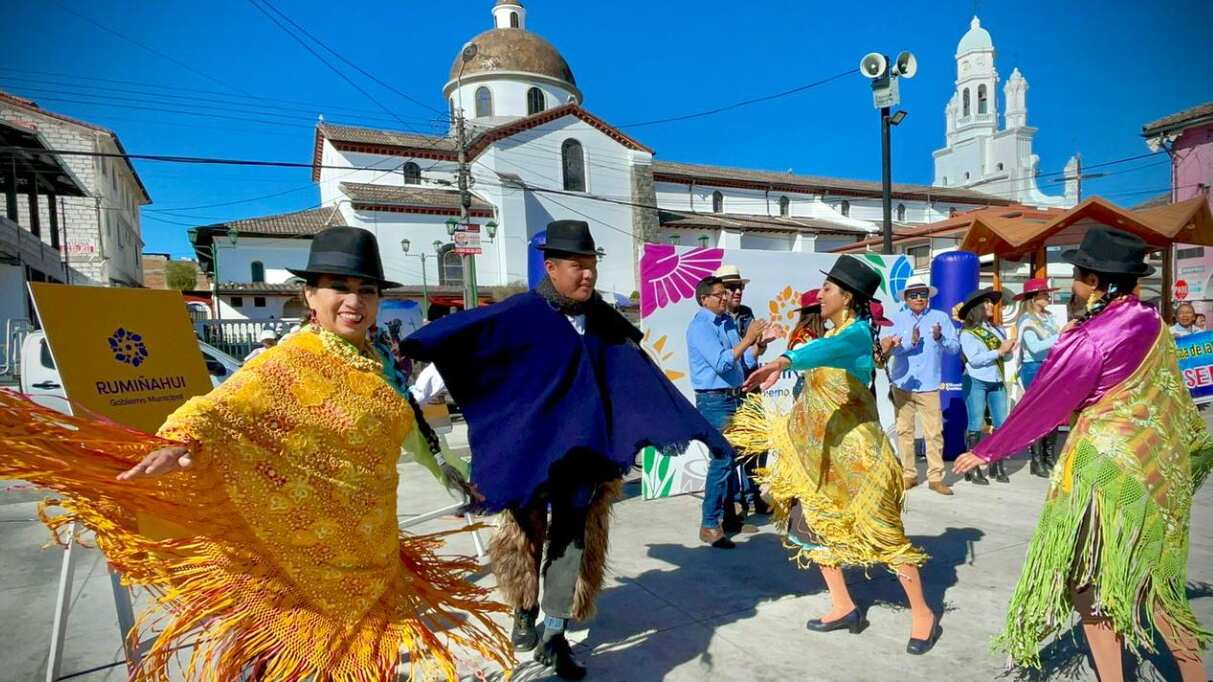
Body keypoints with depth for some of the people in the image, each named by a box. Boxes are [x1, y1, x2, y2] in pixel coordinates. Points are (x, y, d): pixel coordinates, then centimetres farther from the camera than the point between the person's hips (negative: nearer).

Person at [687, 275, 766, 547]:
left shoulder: (728, 322, 10)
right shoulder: (699, 327, -12)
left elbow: (746, 361, 12)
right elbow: (722, 363, -22)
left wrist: (759, 341, -2)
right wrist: (748, 339, -17)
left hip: (734, 397, 8)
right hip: (714, 400, -8)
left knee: (732, 457, 15)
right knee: (721, 460, -8)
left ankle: (729, 516, 28)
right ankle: (710, 525, 1)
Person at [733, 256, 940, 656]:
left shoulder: (857, 331, -18)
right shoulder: (836, 332, 10)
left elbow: (829, 350, -39)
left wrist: (782, 362, -56)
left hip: (852, 444, -9)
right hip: (819, 443, 9)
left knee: (881, 529, 0)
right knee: (812, 521, 10)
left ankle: (922, 615, 18)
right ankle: (843, 607, 23)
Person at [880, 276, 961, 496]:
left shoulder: (941, 317, 5)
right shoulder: (896, 319, 4)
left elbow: (955, 347, -2)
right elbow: (886, 347, -9)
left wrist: (940, 338, -20)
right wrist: (911, 342, -20)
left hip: (929, 386, 0)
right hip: (902, 385, 1)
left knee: (934, 433, -1)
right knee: (904, 430, 7)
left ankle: (935, 477, 9)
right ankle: (908, 474, 17)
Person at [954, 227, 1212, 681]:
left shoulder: (1087, 340, -20)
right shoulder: (1152, 324, 2)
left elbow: (1040, 404, -14)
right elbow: (1169, 393, 14)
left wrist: (986, 451, -5)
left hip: (1107, 462, -8)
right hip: (1159, 461, 8)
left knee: (1090, 574, 7)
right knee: (1149, 573, 20)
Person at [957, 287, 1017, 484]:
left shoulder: (997, 330, 11)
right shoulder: (967, 333, -5)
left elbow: (1006, 356, 14)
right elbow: (974, 359, -15)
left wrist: (1010, 350, -7)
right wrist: (999, 351, -15)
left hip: (997, 382, 5)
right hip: (976, 382, -5)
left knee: (1001, 424, 5)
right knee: (976, 425, -1)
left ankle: (997, 466, 16)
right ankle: (973, 469, 5)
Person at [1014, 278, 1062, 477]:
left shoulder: (1048, 317, 11)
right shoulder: (1027, 320, -8)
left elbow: (1056, 343, 14)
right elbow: (1035, 347, -20)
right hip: (1035, 370, -7)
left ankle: (1049, 457, 20)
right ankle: (1037, 461, 6)